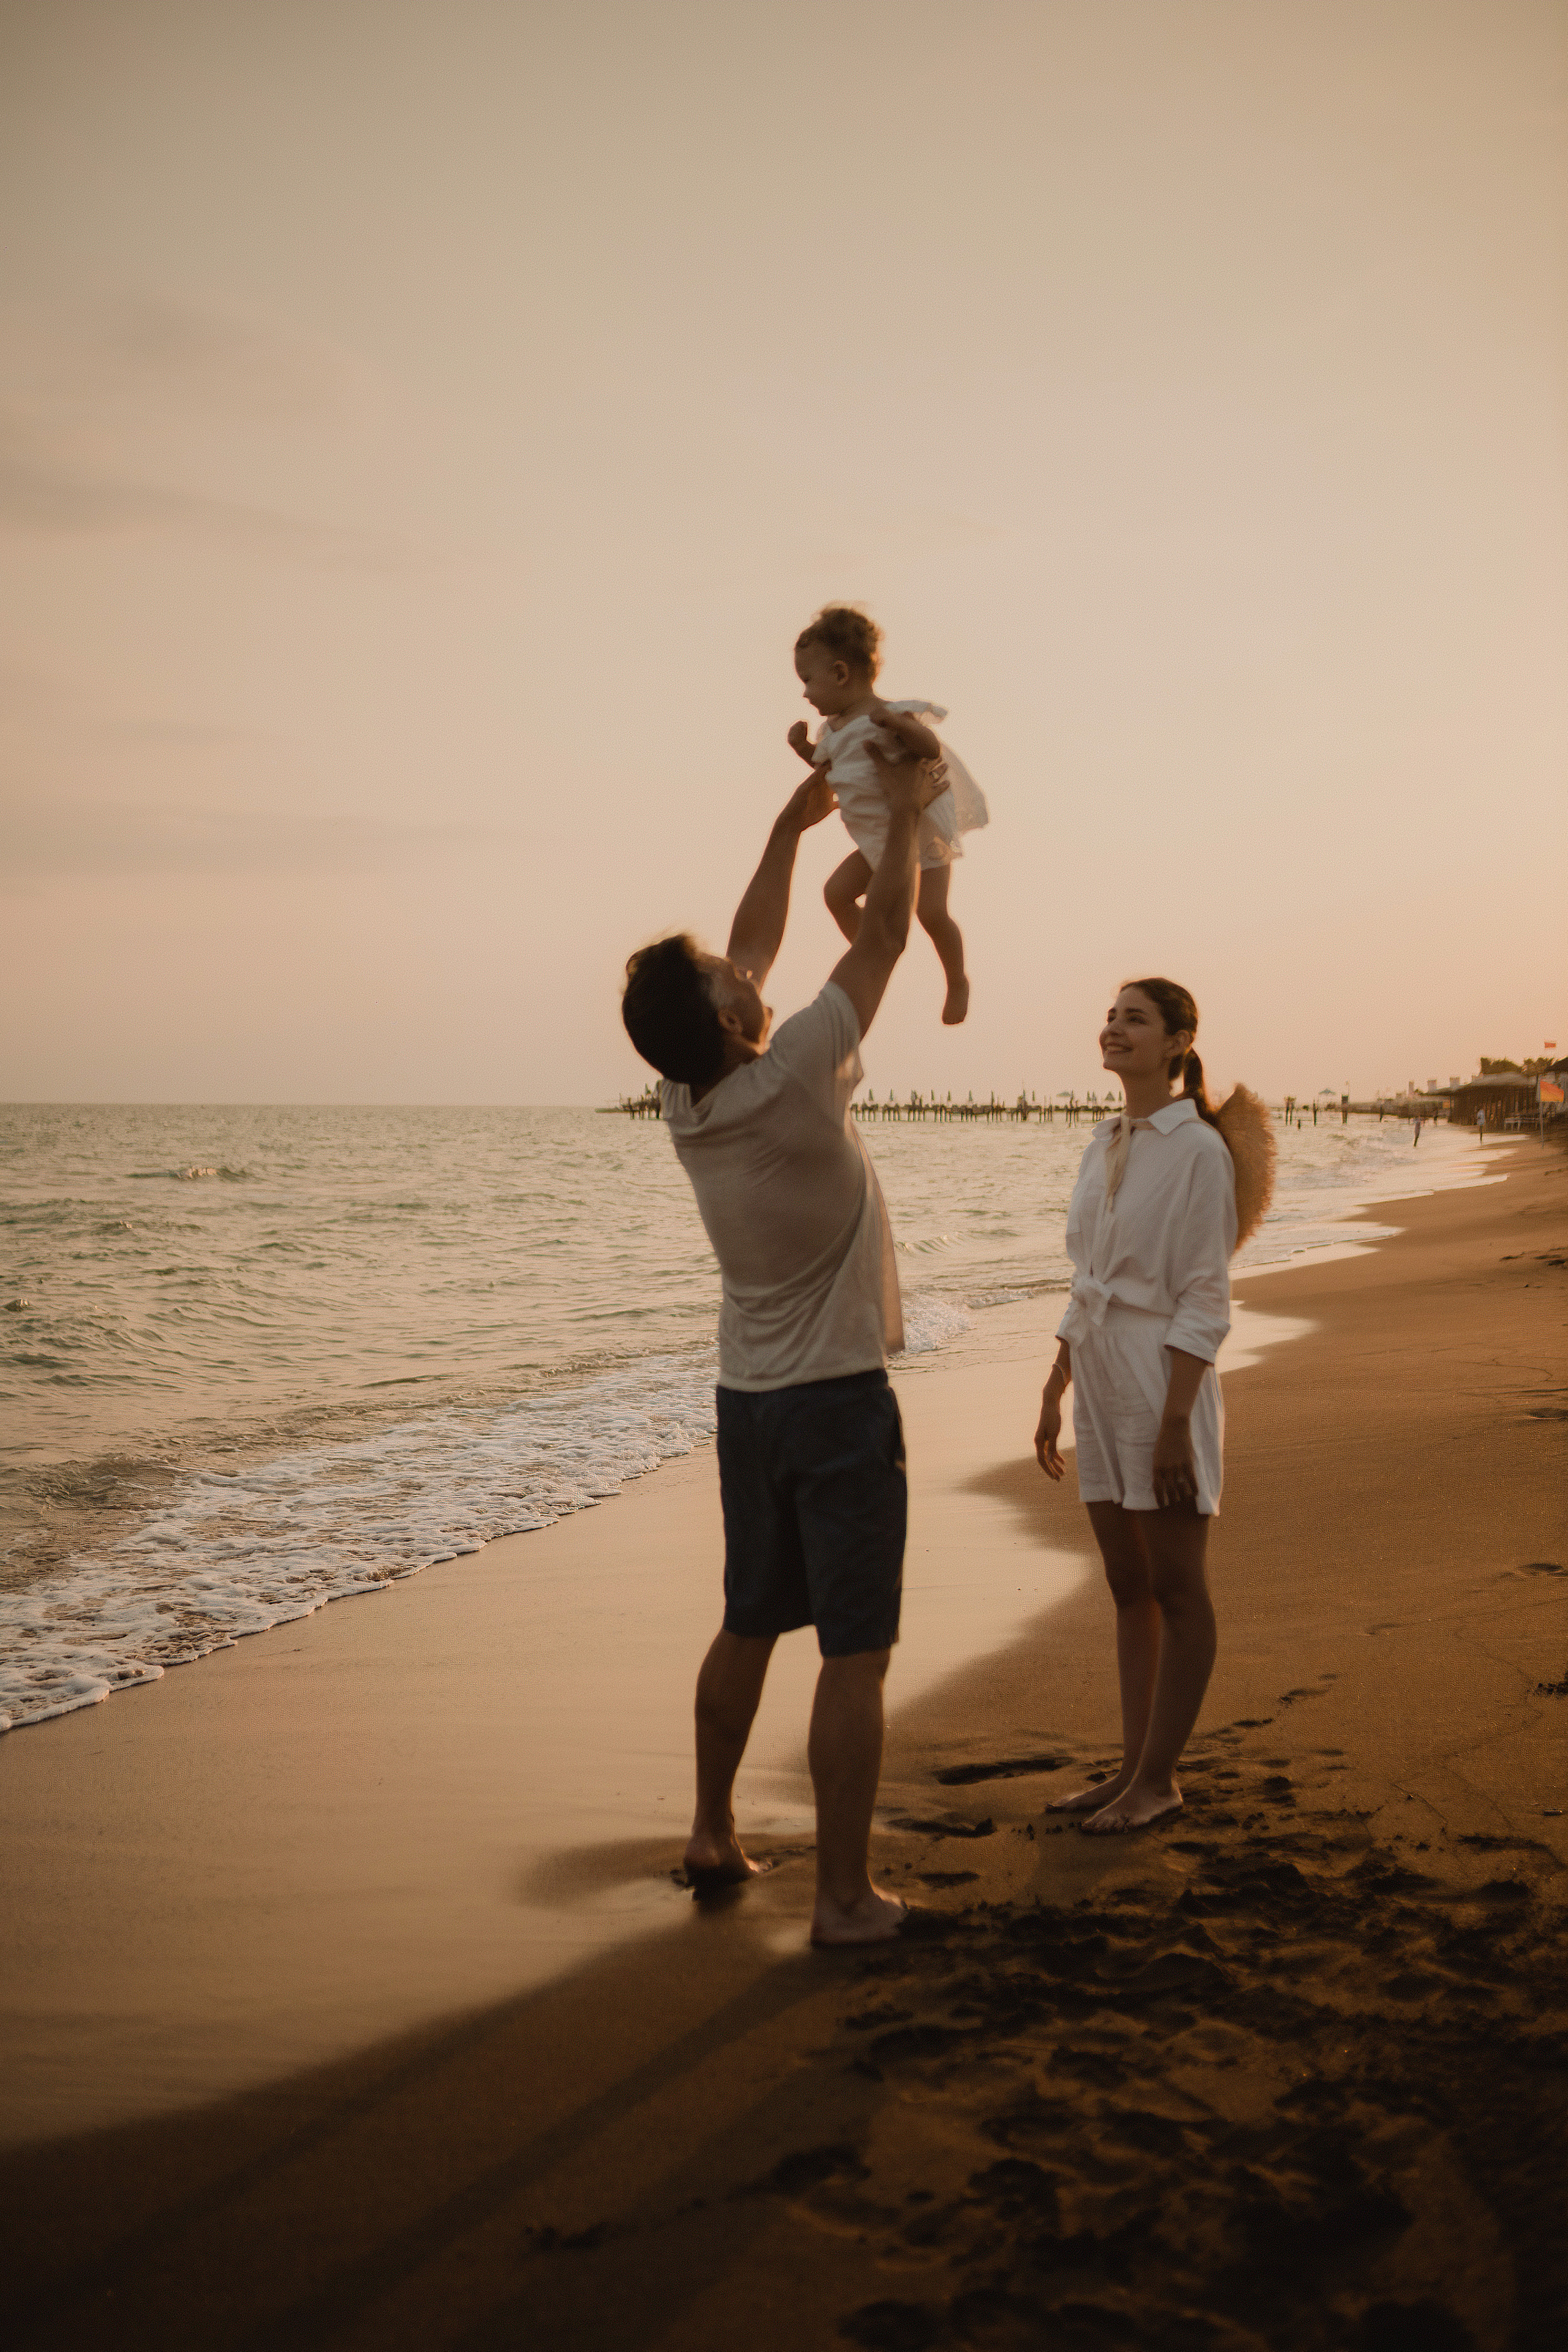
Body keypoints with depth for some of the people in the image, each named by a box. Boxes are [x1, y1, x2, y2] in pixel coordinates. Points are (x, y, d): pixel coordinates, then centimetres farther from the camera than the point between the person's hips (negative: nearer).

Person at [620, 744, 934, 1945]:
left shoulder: (685, 1103, -3)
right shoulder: (792, 1083, -21)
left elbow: (750, 952, 11)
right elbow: (884, 935, -11)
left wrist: (791, 828, 18)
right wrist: (905, 811, 2)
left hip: (749, 1397, 7)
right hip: (841, 1398, -7)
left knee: (750, 1624, 20)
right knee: (855, 1653, -1)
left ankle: (713, 1834, 30)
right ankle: (845, 1894, 5)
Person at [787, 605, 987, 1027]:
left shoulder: (885, 718, -24)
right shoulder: (836, 728, 3)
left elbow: (933, 752, -32)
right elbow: (830, 768, 20)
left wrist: (900, 722, -48)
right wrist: (804, 747, 3)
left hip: (921, 835, -8)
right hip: (876, 840, 8)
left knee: (932, 914, -10)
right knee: (837, 892, 3)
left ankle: (957, 981, 15)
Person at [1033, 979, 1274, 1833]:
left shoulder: (1200, 1150, -11)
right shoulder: (1105, 1146, 12)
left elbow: (1203, 1304, -14)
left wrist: (1174, 1425, -18)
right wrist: (1055, 1394, 15)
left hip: (1164, 1381, -8)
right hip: (1101, 1382, 8)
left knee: (1175, 1588, 2)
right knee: (1128, 1586, 12)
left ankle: (1158, 1779, 10)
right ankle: (1135, 1766, 20)